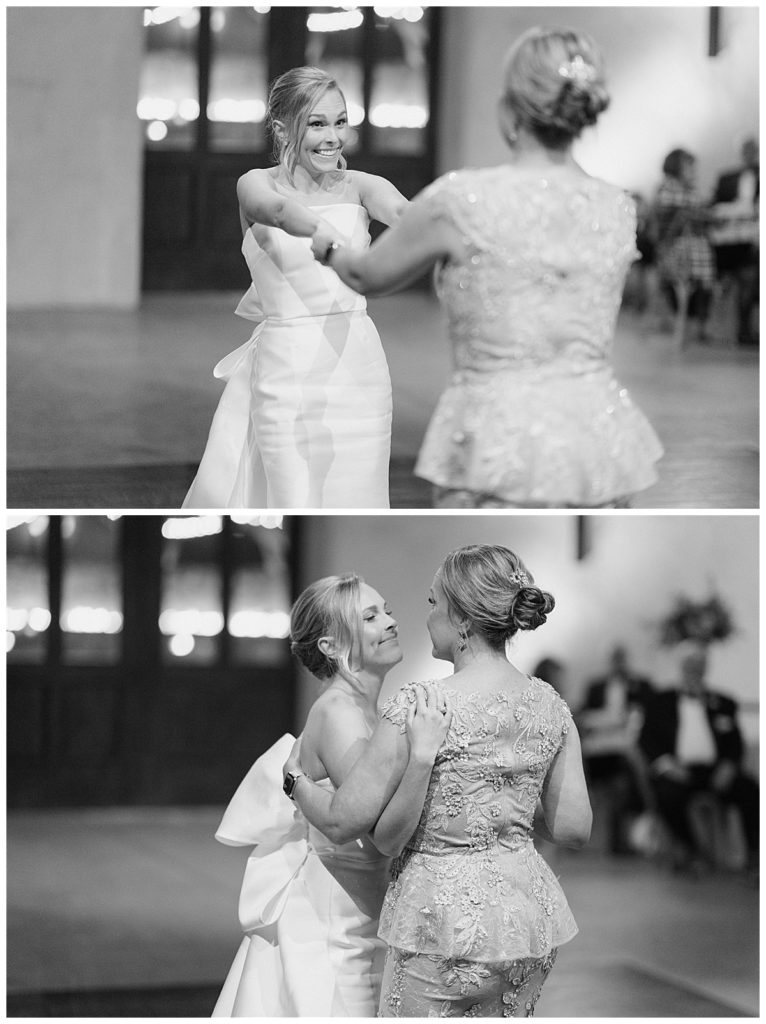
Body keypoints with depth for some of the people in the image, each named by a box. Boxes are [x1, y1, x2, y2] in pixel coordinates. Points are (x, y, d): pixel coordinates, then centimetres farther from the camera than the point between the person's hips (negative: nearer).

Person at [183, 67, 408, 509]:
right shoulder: (257, 185, -2)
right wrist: (330, 237, -49)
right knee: (296, 501, -5)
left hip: (358, 368, 3)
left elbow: (404, 213, -16)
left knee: (353, 501, 3)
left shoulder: (360, 187, 5)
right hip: (287, 370, -3)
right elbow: (280, 210, -26)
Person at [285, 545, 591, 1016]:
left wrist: (296, 778, 7)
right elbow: (574, 827, 6)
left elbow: (344, 821, -13)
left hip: (446, 920, -6)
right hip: (532, 910, 6)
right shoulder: (549, 704, 1)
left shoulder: (417, 707, -17)